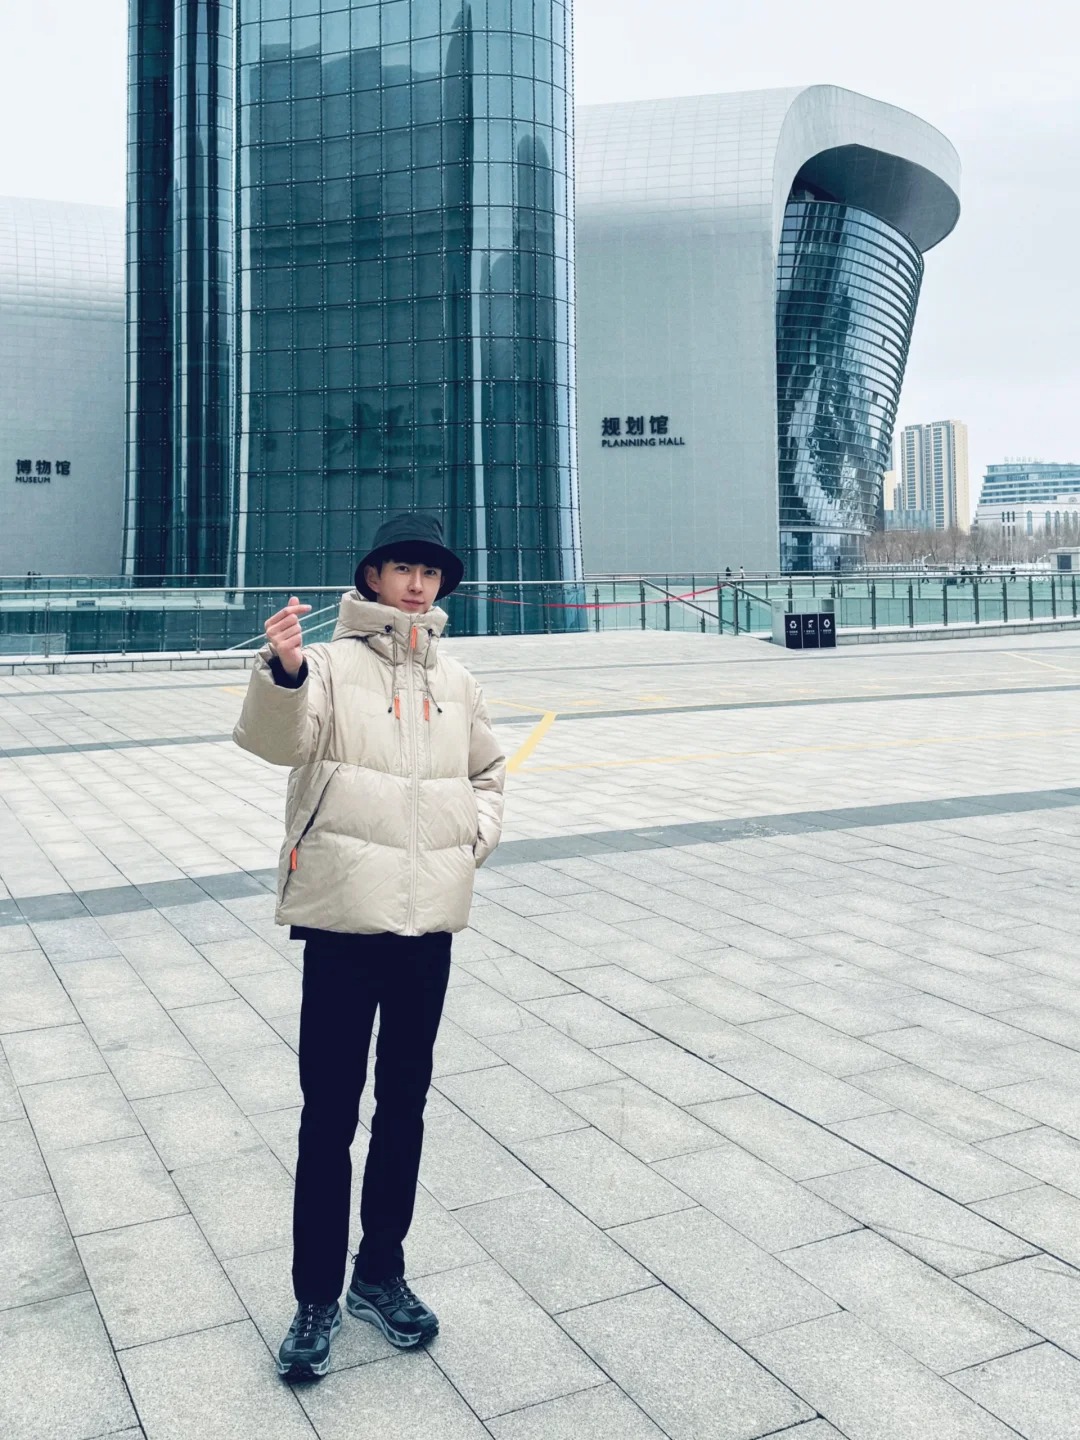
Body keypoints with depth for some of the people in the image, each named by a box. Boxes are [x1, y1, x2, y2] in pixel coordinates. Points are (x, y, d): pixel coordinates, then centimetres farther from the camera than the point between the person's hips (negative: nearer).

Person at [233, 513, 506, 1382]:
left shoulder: (456, 682, 10)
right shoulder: (332, 664, -5)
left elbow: (488, 770, 24)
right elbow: (276, 737, -24)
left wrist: (476, 836, 6)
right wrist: (283, 673, -44)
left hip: (429, 919, 5)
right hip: (344, 918, -5)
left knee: (405, 1104, 15)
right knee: (330, 1112, 4)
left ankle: (381, 1275, 32)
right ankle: (317, 1297, 20)